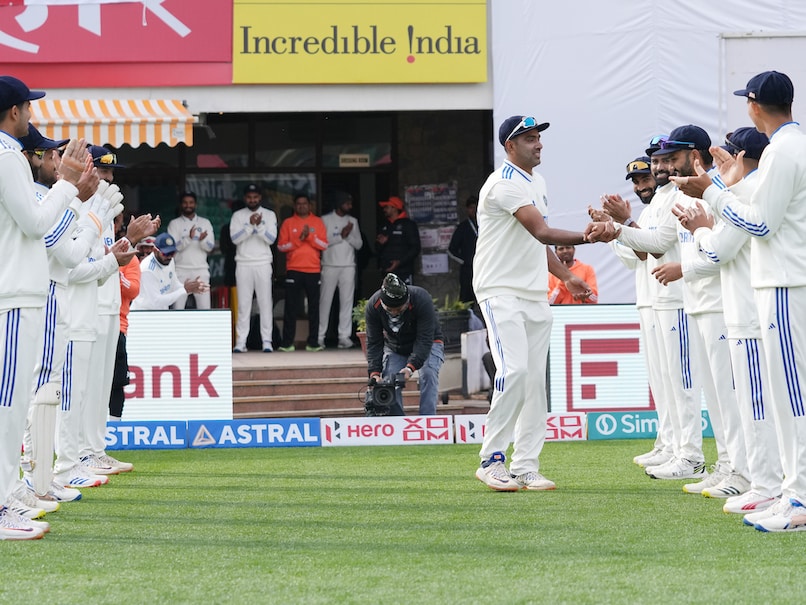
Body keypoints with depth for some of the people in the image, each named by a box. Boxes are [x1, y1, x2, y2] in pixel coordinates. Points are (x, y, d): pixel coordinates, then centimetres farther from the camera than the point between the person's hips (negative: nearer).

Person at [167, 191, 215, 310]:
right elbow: (173, 247, -7)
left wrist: (202, 240, -21)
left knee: (205, 307, 0)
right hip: (181, 270, -2)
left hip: (201, 270, 2)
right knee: (177, 307, -3)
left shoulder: (205, 223, 10)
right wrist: (189, 238, -24)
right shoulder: (174, 224, 4)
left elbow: (210, 247, 2)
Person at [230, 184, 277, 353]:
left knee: (265, 302, -3)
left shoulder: (269, 215, 6)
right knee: (243, 304, -1)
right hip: (243, 264, 0)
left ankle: (267, 341, -2)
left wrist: (259, 225, -17)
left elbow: (271, 239, -3)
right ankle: (240, 341, -1)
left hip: (263, 264, 0)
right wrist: (250, 225, -16)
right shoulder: (238, 215, 6)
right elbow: (235, 238, -6)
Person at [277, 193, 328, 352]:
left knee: (314, 307, 1)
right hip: (294, 270, -1)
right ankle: (287, 343, -2)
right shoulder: (288, 223, 7)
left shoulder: (318, 222, 10)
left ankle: (313, 342, 5)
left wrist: (310, 236, -12)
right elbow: (281, 245, 0)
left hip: (313, 270, 1)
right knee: (291, 307, -3)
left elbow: (324, 245, 2)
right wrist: (299, 239, -12)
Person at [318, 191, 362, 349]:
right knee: (325, 301, -3)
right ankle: (320, 336, 1)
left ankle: (344, 336, -3)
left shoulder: (352, 221, 14)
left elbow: (359, 244, 10)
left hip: (348, 266, 3)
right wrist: (341, 236, -12)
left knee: (347, 301, -2)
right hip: (329, 266, -3)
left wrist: (349, 235, -8)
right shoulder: (325, 220, 3)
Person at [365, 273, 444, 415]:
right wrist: (374, 372, -31)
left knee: (428, 374, -27)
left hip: (427, 344, -3)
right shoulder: (373, 306, -25)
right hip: (395, 348, 3)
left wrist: (410, 367, -45)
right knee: (389, 381, -15)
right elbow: (374, 343, -18)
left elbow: (425, 340, -34)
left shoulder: (422, 300, -35)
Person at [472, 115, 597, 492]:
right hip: (501, 291, -9)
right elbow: (542, 233, -25)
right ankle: (492, 460, -13)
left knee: (535, 379, 5)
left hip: (535, 294, 9)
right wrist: (588, 236, -33)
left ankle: (526, 467, 8)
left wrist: (566, 276, 16)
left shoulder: (536, 183, 16)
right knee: (514, 370, -21)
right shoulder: (506, 184, -15)